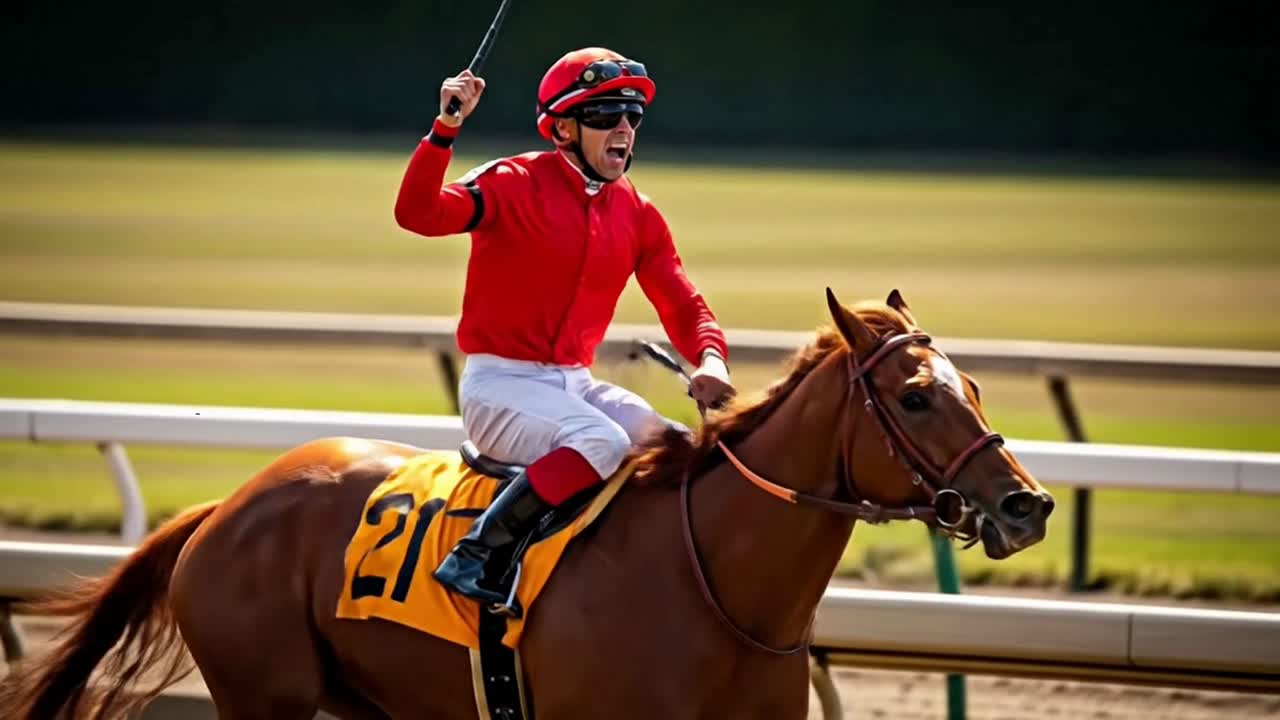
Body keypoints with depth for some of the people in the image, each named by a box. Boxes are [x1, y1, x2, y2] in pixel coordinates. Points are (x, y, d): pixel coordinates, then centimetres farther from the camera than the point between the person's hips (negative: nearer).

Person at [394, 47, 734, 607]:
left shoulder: (638, 215, 9)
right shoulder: (514, 184, -9)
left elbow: (683, 307, 9)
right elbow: (417, 214, -24)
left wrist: (710, 361, -13)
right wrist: (445, 129, -37)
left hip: (574, 383, 7)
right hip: (499, 382, -7)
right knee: (602, 441, -32)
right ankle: (475, 556, -28)